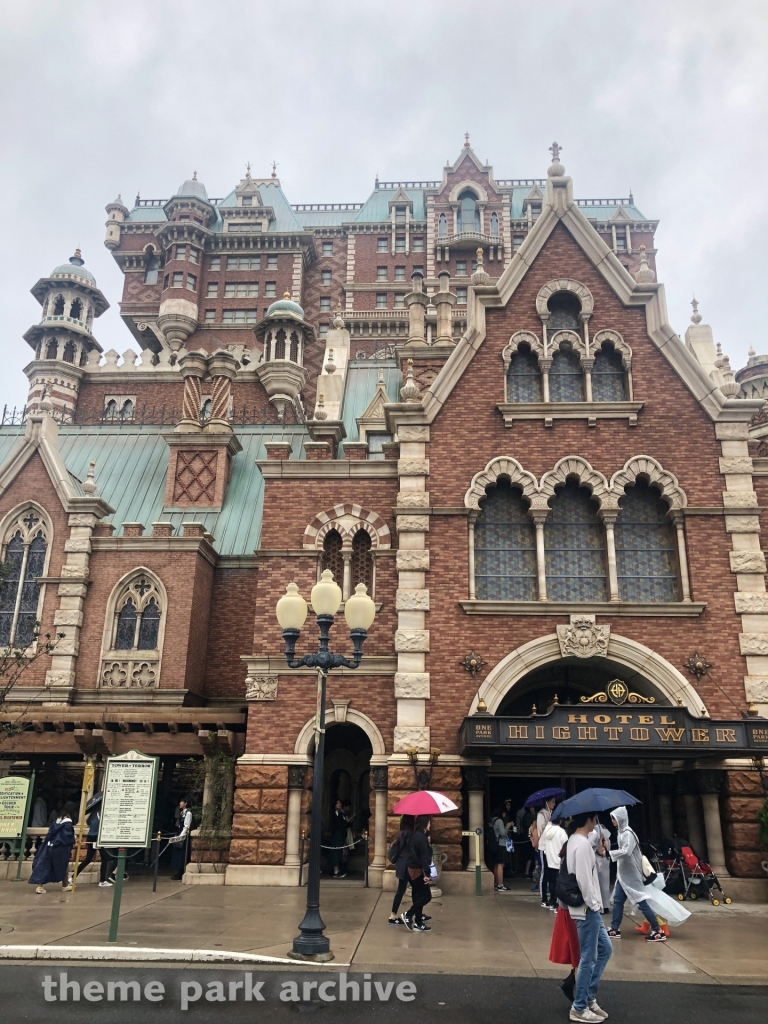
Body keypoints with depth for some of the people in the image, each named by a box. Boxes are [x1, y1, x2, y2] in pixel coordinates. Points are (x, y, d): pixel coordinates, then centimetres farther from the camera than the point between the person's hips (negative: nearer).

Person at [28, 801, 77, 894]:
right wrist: (73, 842, -4)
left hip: (51, 845, 7)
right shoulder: (68, 822, -18)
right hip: (61, 848, -7)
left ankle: (39, 886, 3)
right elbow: (68, 836, -20)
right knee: (63, 867, 9)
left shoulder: (58, 819, 7)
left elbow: (51, 832, 12)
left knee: (46, 866, 8)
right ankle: (65, 886, 20)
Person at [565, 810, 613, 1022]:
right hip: (587, 909, -10)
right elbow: (583, 879, -25)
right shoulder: (582, 844, -21)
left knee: (605, 949, 19)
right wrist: (593, 904, -16)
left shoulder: (575, 840, 11)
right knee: (588, 958, 0)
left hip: (589, 907, 10)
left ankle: (589, 996, 26)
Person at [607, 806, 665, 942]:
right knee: (618, 900, 9)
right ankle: (615, 929, 16)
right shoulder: (621, 832, 9)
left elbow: (626, 851, -28)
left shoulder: (628, 833, -18)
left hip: (631, 873, -9)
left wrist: (609, 853, -27)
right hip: (623, 873, 9)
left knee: (641, 901, -4)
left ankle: (658, 931, 4)